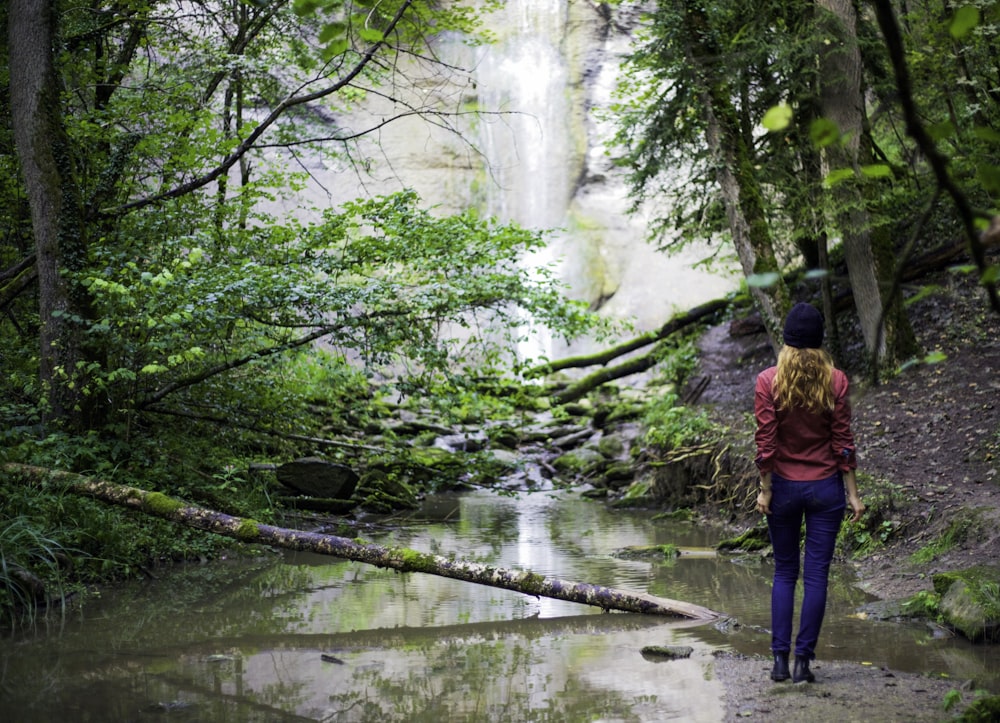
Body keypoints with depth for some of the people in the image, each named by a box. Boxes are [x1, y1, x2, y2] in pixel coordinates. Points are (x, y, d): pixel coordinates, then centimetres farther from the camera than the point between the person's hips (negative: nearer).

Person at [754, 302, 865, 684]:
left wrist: (765, 489, -1)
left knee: (784, 573, 12)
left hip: (784, 487, 0)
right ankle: (803, 660, 5)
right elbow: (843, 441, -3)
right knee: (816, 574, 5)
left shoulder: (768, 381, -7)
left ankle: (780, 659, 9)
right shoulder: (835, 380, -5)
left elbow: (765, 441, -8)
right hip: (825, 487, 0)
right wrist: (852, 494, 2)